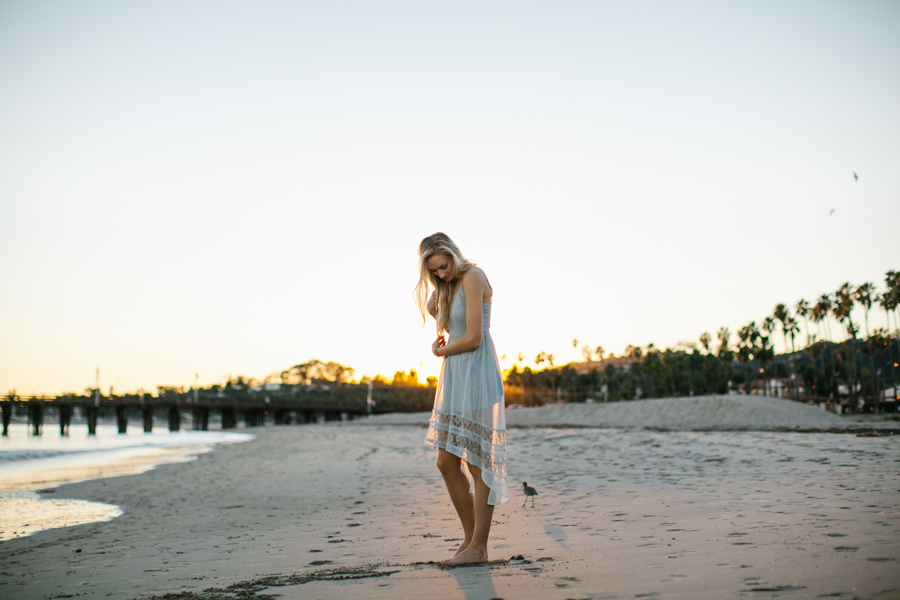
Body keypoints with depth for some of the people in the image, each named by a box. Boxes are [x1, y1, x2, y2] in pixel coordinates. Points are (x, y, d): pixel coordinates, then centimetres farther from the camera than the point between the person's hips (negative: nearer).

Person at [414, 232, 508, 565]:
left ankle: (478, 548, 2)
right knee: (447, 462, 8)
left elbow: (474, 338, -17)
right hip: (455, 376, 9)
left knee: (478, 463, -4)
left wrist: (441, 350, 1)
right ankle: (469, 535, 19)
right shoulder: (450, 285, 15)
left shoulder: (473, 278, -12)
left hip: (476, 375, -9)